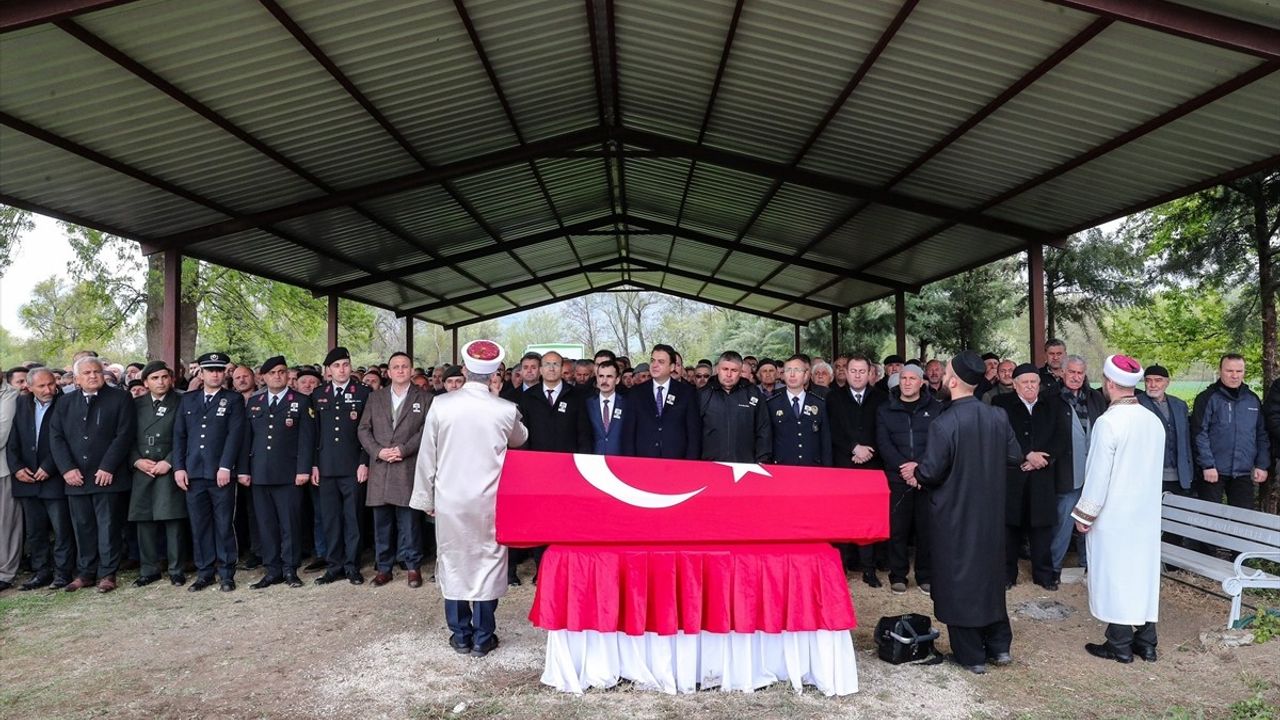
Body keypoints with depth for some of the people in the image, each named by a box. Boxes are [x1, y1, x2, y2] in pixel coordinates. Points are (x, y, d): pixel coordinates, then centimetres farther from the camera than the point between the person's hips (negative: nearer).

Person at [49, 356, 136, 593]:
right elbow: (56, 438, 7)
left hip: (108, 476, -4)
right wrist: (67, 468, -5)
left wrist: (107, 468, -13)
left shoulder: (120, 399, 0)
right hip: (76, 478, 4)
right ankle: (85, 573, 20)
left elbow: (124, 435, -7)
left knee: (109, 526, 1)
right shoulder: (65, 403, 13)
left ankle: (107, 574, 10)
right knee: (82, 527, 10)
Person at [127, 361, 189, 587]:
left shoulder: (180, 403, 3)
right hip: (142, 471, 3)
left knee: (173, 521, -3)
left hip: (169, 470, -3)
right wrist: (137, 460, -3)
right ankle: (148, 570, 19)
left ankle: (176, 570, 6)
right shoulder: (136, 405, 13)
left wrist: (168, 462, -11)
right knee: (144, 522, 7)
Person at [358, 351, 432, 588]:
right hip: (380, 468, 3)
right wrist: (377, 451, -6)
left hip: (409, 468, -3)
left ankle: (413, 566, 10)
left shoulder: (424, 398, 6)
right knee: (382, 522, 7)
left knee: (409, 521, -1)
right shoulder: (375, 398, 15)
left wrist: (403, 449, -13)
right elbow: (364, 429, 10)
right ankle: (383, 568, 17)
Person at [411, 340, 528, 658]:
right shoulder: (506, 410, -9)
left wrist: (426, 498, 11)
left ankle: (460, 635, 22)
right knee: (488, 563, 9)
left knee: (453, 563, 12)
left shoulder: (441, 405, -8)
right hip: (489, 501, -1)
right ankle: (482, 638, 15)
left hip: (449, 500, 1)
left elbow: (427, 455, -1)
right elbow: (520, 440, 13)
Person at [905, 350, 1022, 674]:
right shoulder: (998, 416, -6)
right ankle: (1000, 646, 31)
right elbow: (1014, 456, 5)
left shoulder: (944, 423, -23)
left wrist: (915, 471, 1)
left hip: (954, 514, -6)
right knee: (989, 574, 21)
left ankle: (971, 656, 17)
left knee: (958, 579, 8)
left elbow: (931, 473, -21)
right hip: (989, 512, 6)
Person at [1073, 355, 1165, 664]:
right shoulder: (1154, 421, 3)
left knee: (1114, 577, 4)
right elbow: (1156, 468, 11)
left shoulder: (1108, 422, -19)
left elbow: (1098, 474, -17)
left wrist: (1084, 515, -8)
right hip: (1146, 513, 7)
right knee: (1144, 572, 13)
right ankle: (1146, 643, 22)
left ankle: (1120, 645, 12)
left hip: (1113, 517, -7)